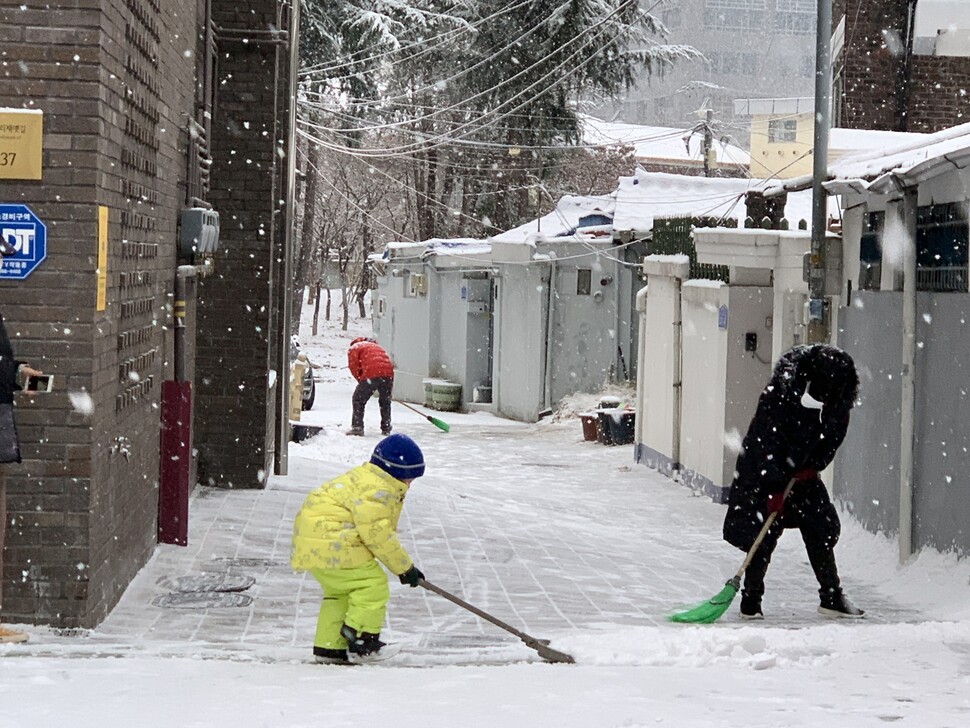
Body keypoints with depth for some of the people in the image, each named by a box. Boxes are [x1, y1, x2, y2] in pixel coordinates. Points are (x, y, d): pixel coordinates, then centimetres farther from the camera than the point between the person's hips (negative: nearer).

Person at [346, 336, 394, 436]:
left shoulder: (354, 348, 17)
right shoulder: (376, 346, 36)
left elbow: (353, 366, 8)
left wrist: (361, 380, 18)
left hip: (371, 374, -5)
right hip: (388, 374, 5)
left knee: (358, 399, 10)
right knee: (385, 401, 22)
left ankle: (357, 427, 4)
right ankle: (386, 429, 24)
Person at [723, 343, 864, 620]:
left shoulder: (839, 396, -12)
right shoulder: (780, 392, -29)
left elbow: (834, 435, 3)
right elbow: (766, 443, -26)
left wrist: (813, 466, -7)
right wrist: (774, 489, -25)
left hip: (803, 472, 5)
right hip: (764, 472, -5)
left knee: (821, 530, 2)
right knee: (764, 535, -8)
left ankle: (832, 597, 12)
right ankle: (751, 599, 4)